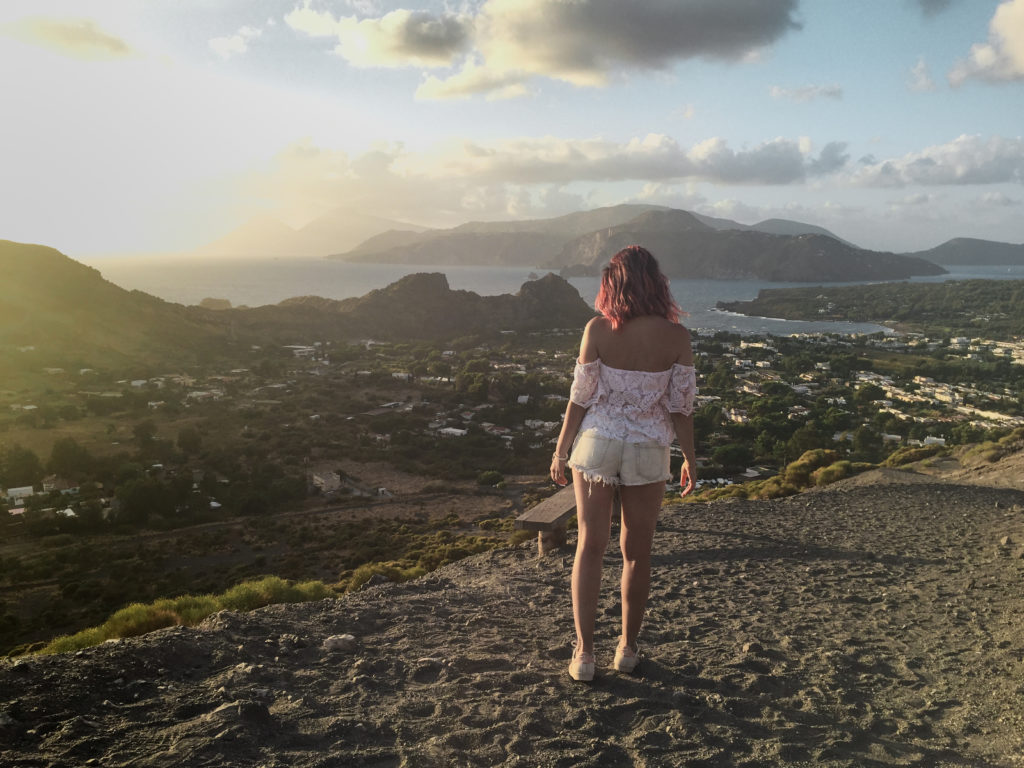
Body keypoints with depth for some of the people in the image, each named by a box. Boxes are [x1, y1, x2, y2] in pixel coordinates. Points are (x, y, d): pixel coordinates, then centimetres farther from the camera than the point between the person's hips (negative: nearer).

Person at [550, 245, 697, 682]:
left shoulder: (598, 330, -10)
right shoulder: (675, 337, -9)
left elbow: (580, 397, -6)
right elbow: (680, 406, -5)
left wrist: (560, 451, 6)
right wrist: (690, 459, 8)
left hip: (596, 445, 0)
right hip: (647, 451, 1)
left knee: (590, 547, 10)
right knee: (637, 552, 15)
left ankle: (584, 652, 13)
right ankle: (628, 648, 28)